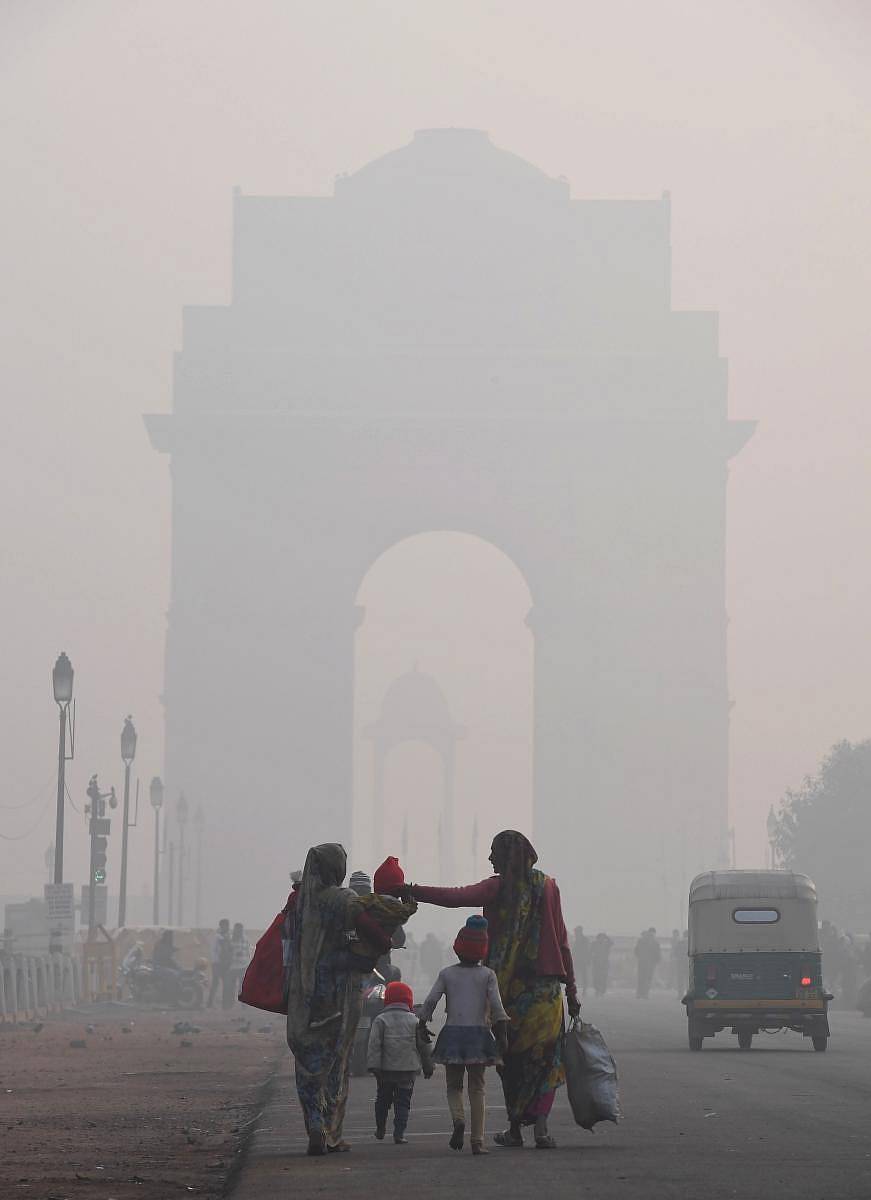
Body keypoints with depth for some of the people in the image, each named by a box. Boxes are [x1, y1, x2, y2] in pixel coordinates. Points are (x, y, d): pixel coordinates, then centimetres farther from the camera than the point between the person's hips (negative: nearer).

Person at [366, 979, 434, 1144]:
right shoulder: (414, 1021, 3)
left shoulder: (380, 1020, -1)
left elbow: (374, 1044, -9)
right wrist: (427, 1067, 16)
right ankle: (399, 1133, -8)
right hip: (408, 1069, 0)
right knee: (403, 1102, 3)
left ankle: (380, 1130, 27)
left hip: (386, 1069, 0)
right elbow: (423, 1045, 7)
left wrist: (373, 1065, -10)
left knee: (383, 1100, 17)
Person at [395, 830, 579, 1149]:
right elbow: (562, 941, 4)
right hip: (545, 986, 1)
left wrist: (410, 891, -13)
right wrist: (571, 988, 8)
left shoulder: (498, 887, -4)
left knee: (511, 1057, 11)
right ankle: (540, 1124, -9)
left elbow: (455, 897, -17)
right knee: (543, 1057, 6)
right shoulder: (548, 886, 4)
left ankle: (515, 1128, 14)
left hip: (507, 984, -1)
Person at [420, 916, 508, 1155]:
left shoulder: (447, 974, 5)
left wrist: (422, 1026, 10)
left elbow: (430, 1002, -1)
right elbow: (496, 1006, -7)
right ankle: (477, 1140, -3)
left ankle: (458, 1118, -18)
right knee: (477, 1088, 4)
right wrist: (502, 1035, -4)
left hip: (452, 1033, 1)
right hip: (478, 1034, -1)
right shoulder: (487, 975, 2)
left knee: (453, 1085, 13)